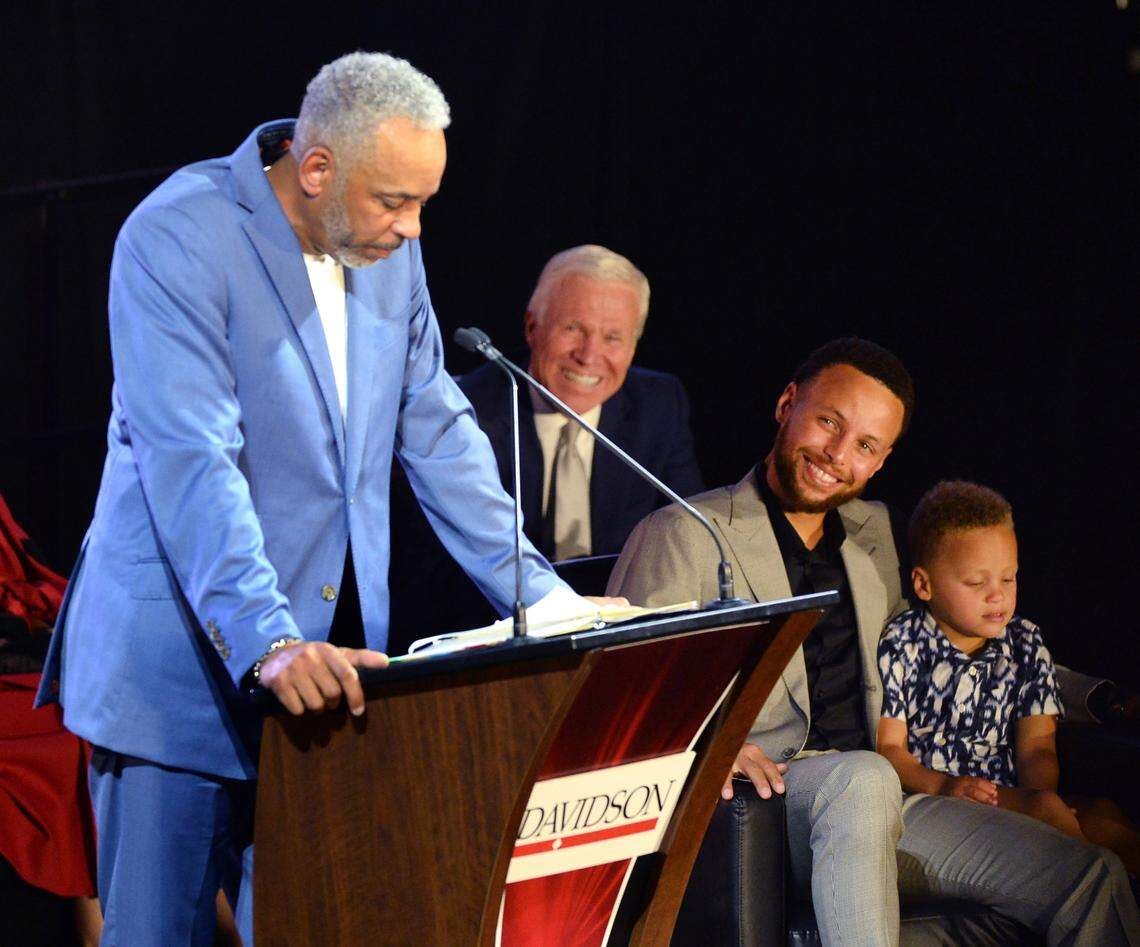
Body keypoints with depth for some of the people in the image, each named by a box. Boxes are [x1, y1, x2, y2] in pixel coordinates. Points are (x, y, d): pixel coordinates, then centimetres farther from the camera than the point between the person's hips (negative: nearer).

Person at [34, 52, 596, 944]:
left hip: (328, 665, 6)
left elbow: (437, 431, 14)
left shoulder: (390, 249, 7)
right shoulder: (178, 239, -15)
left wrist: (544, 600, 7)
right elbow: (192, 465, -25)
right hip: (187, 663, -6)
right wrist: (267, 644, -35)